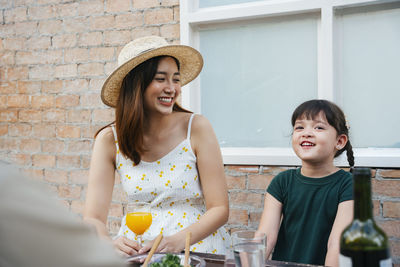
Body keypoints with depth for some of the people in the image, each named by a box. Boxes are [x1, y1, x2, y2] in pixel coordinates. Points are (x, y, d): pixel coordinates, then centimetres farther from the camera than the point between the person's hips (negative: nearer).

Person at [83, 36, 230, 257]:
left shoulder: (196, 128, -6)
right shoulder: (109, 140, 0)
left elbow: (219, 209, -5)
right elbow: (93, 218, -2)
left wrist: (177, 241, -22)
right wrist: (110, 244, -25)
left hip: (197, 244, -1)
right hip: (138, 247, 2)